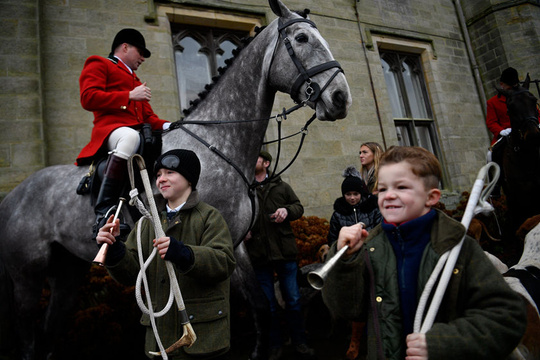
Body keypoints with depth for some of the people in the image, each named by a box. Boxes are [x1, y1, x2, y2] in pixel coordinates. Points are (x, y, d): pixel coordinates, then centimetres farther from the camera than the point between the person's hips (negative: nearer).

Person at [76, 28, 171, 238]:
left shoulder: (135, 80, 37)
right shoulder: (99, 65, 16)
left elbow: (148, 116, 27)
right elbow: (88, 98, -3)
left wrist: (167, 125, 6)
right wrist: (130, 95, -6)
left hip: (139, 132, 8)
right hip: (111, 127, -7)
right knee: (130, 136, -41)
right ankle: (103, 216, -43)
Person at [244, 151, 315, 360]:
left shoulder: (280, 186, 9)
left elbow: (299, 207, 12)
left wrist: (287, 210, -10)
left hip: (285, 251, 1)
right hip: (259, 255, 0)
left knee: (293, 300, 9)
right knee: (268, 304, 10)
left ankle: (299, 342, 26)